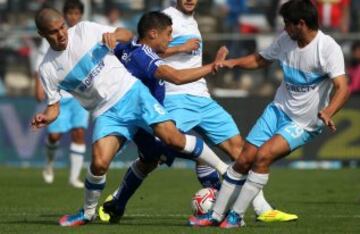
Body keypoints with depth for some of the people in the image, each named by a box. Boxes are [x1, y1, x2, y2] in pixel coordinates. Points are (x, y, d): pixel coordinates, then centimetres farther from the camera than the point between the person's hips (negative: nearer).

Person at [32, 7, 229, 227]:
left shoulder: (84, 30, -3)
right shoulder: (48, 69, -1)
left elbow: (128, 35, 7)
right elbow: (54, 105, 7)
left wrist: (114, 36, -16)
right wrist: (46, 117, -15)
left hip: (130, 91, -1)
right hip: (107, 113, 1)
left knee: (172, 137, -18)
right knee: (99, 163, -21)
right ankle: (88, 213, 6)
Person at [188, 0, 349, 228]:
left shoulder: (328, 48, -22)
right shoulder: (286, 40, -2)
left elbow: (342, 87, -31)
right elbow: (261, 59, 16)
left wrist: (327, 113, -49)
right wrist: (233, 62, -2)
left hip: (304, 123, -6)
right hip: (278, 109, 6)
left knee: (263, 156, -22)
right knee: (244, 160, -2)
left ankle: (236, 215, -9)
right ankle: (216, 215, 11)